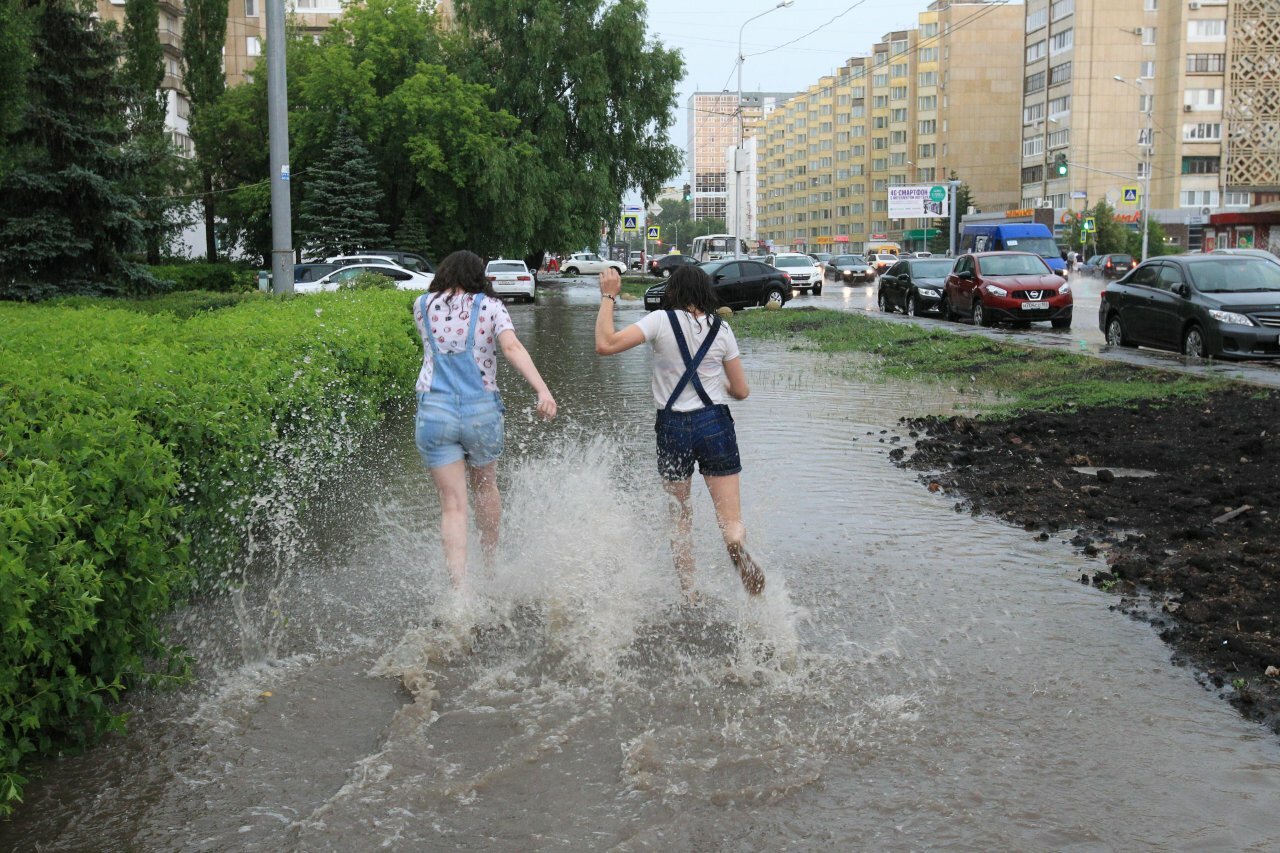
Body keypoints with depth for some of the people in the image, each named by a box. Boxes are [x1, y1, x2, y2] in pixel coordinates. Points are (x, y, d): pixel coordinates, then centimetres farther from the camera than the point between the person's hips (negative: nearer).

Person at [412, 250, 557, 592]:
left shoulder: (422, 305, 8)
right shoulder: (490, 306, 1)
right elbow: (512, 347, -16)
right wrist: (543, 390, -25)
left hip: (434, 413, 0)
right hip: (482, 412, 0)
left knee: (453, 505, 0)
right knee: (485, 486, 25)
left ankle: (460, 586, -14)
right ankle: (491, 564, 40)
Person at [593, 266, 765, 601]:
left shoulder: (662, 321, -5)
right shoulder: (721, 328, 3)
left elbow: (605, 344, -14)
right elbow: (741, 391, 7)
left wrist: (608, 297, -3)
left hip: (673, 427, 0)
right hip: (715, 424, 1)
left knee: (680, 517, 16)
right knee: (730, 520, -1)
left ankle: (689, 594, 14)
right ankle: (738, 547, -36)